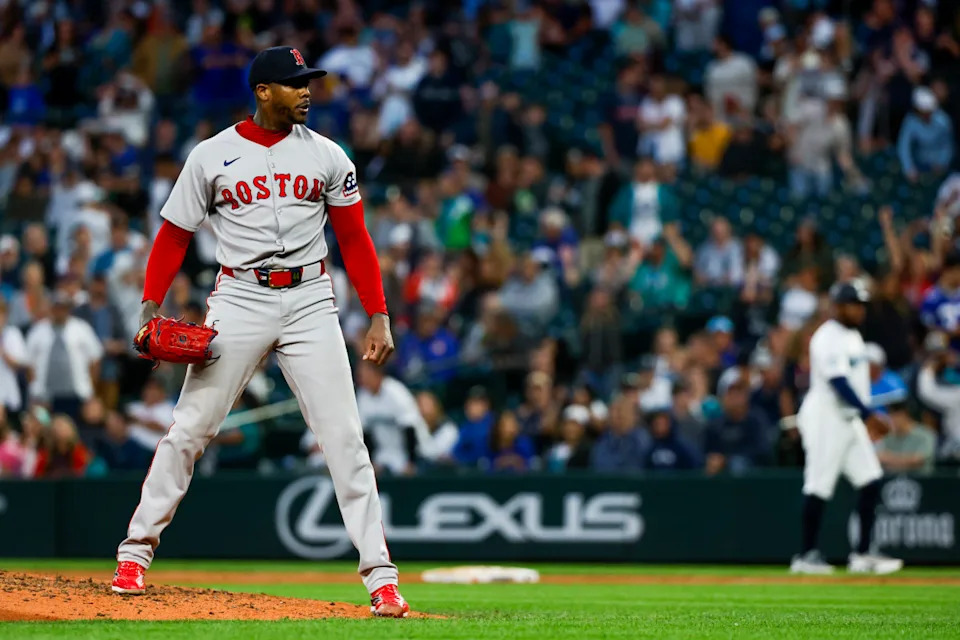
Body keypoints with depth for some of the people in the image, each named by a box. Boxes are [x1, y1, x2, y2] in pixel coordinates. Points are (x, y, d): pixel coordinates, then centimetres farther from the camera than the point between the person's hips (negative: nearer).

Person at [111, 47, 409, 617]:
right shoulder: (211, 157, 2)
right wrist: (150, 307, -5)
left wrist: (378, 317, 1)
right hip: (238, 299, -1)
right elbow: (175, 235, 7)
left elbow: (355, 240, 9)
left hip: (310, 301, 1)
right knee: (189, 428, -1)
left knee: (344, 436, -6)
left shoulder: (327, 157, 6)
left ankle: (380, 575, -4)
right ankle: (136, 552, 12)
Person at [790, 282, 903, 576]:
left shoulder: (853, 336, 15)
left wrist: (865, 415, 20)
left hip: (850, 419, 9)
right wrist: (868, 415, -28)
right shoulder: (828, 338, -15)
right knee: (819, 487, -4)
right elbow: (838, 381, -23)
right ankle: (807, 555, 3)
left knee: (870, 482, 3)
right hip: (826, 417, -9)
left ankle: (862, 554, 5)